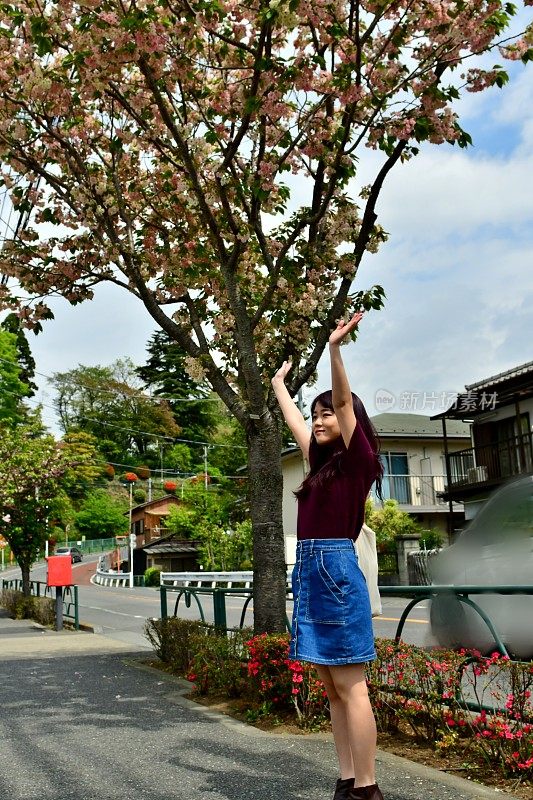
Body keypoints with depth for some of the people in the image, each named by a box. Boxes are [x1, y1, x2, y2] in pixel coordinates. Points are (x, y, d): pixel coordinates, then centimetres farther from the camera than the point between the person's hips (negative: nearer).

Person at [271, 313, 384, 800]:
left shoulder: (358, 458, -3)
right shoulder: (323, 462, 17)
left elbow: (343, 401, -16)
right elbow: (295, 423, 31)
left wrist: (335, 349, -24)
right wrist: (279, 385, 43)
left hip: (336, 568, -9)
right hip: (309, 569, 9)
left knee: (350, 686, -6)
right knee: (333, 688, 10)